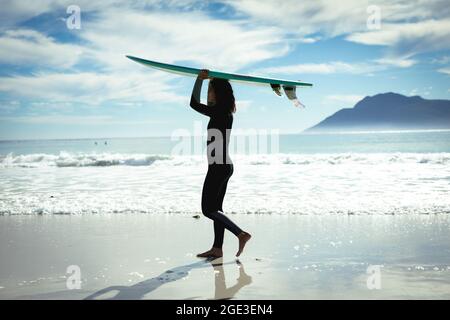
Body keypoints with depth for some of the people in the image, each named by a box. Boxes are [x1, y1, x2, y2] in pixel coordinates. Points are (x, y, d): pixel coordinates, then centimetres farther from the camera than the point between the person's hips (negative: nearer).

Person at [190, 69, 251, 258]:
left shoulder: (219, 112, -15)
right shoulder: (224, 113, 11)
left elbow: (194, 104, -17)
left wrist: (200, 79, -8)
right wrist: (203, 79, 28)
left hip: (218, 167, -10)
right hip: (224, 166, 10)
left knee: (208, 209, -5)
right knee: (215, 207, 12)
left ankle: (241, 234, -10)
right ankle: (217, 248, 16)